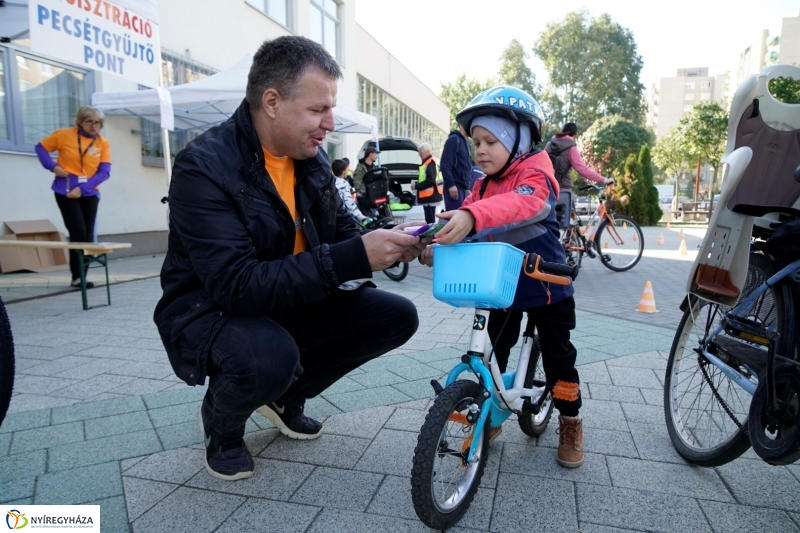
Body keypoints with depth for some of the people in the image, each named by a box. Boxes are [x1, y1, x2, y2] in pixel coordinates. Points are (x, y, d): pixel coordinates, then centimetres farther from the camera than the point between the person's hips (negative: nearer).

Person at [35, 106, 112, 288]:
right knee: (78, 233, -9)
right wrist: (52, 166, -9)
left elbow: (104, 172, -7)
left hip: (89, 193, 3)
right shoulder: (64, 135, -3)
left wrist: (82, 188, -16)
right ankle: (76, 276, 1)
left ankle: (82, 276, 14)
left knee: (88, 235, 4)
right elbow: (41, 147, 8)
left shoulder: (103, 143, 0)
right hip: (66, 191, -2)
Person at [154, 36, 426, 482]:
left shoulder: (312, 158, -1)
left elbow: (342, 232, 5)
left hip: (290, 303, 7)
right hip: (211, 311, -6)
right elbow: (238, 286, -32)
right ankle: (221, 424, 1)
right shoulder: (204, 167, -23)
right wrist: (354, 259, -39)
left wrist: (388, 243, -18)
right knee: (270, 355, -38)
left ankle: (286, 396, 13)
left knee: (396, 316, -7)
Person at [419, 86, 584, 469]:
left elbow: (524, 203, -40)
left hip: (545, 286, -5)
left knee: (558, 357, 9)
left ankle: (571, 424, 30)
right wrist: (437, 247, -25)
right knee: (494, 353, 12)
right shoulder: (483, 185, 6)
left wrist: (473, 216, -58)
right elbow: (463, 225, -3)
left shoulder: (535, 173, -16)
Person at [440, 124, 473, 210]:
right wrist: (450, 184, -21)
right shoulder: (454, 139, -5)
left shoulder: (465, 142, 21)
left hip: (463, 188, 9)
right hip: (454, 187, -9)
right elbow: (445, 164, -15)